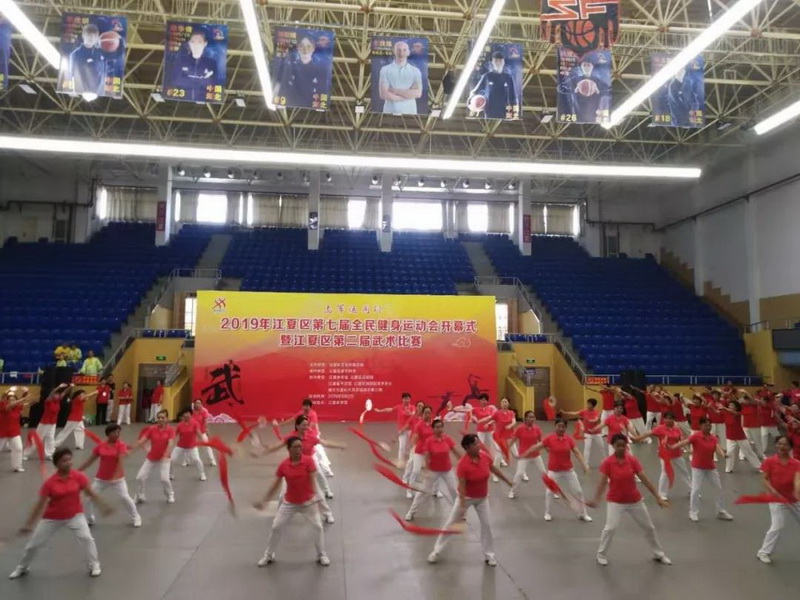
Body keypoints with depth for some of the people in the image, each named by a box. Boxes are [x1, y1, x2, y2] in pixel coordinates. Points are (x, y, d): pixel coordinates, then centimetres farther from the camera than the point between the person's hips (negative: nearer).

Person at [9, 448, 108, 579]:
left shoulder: (79, 477, -17)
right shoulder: (50, 483, -20)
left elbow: (90, 494, -8)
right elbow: (40, 505, -12)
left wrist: (103, 506, -12)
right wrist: (28, 524, -13)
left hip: (74, 515, 0)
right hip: (52, 518, 1)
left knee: (87, 538, -16)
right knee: (34, 543, 13)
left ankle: (94, 565, 6)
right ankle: (22, 568, 44)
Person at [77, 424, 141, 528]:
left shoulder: (121, 445, -13)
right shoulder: (100, 445, -3)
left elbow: (120, 461, -22)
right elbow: (90, 460, 6)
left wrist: (116, 476, -33)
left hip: (117, 478, -3)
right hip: (101, 478, 4)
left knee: (125, 497, -7)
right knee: (90, 497, 6)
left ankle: (136, 518, 12)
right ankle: (89, 519, 30)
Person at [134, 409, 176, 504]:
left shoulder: (170, 430, -12)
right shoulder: (152, 429, -6)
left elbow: (170, 443, -22)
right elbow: (142, 440, -11)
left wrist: (166, 456, -36)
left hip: (164, 458, -3)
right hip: (151, 458, 3)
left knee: (165, 479, -13)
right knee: (140, 477, 0)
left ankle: (170, 496, 15)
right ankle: (139, 497, 25)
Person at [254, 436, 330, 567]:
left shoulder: (309, 460, -17)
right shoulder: (283, 465, -12)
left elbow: (313, 480, -20)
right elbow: (275, 485, -3)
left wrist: (316, 497, -33)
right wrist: (264, 501, -3)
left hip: (308, 501, -2)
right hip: (289, 503, 2)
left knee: (318, 527, -2)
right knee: (276, 527, 7)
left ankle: (321, 555, 20)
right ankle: (268, 555, 29)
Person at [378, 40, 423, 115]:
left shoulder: (415, 71, 6)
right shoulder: (385, 70, 2)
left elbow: (418, 93, -6)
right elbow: (383, 94, -8)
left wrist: (395, 91, -10)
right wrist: (408, 95, -7)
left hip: (410, 112, 1)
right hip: (390, 112, -1)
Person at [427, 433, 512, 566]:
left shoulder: (485, 456, -14)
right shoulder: (463, 464, -30)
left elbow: (494, 469, 5)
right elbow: (461, 485, -28)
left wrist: (507, 481, 16)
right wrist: (462, 506, -31)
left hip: (482, 497, 4)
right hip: (466, 497, -4)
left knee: (486, 524, 6)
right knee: (451, 523, 6)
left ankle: (489, 555, 24)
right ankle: (437, 551, 19)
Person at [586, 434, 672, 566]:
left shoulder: (633, 460, -10)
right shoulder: (607, 463, -16)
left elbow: (645, 480, -7)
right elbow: (602, 482, -19)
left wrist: (657, 497, -8)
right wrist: (596, 500, -31)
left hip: (635, 500, 3)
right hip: (615, 501, -3)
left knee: (649, 527, 15)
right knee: (610, 527, -17)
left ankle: (659, 554, 38)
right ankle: (601, 554, 5)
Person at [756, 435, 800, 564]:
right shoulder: (769, 462, -11)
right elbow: (766, 479, -9)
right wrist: (772, 491, -27)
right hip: (777, 499, -4)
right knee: (777, 526, -12)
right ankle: (764, 552, 2)